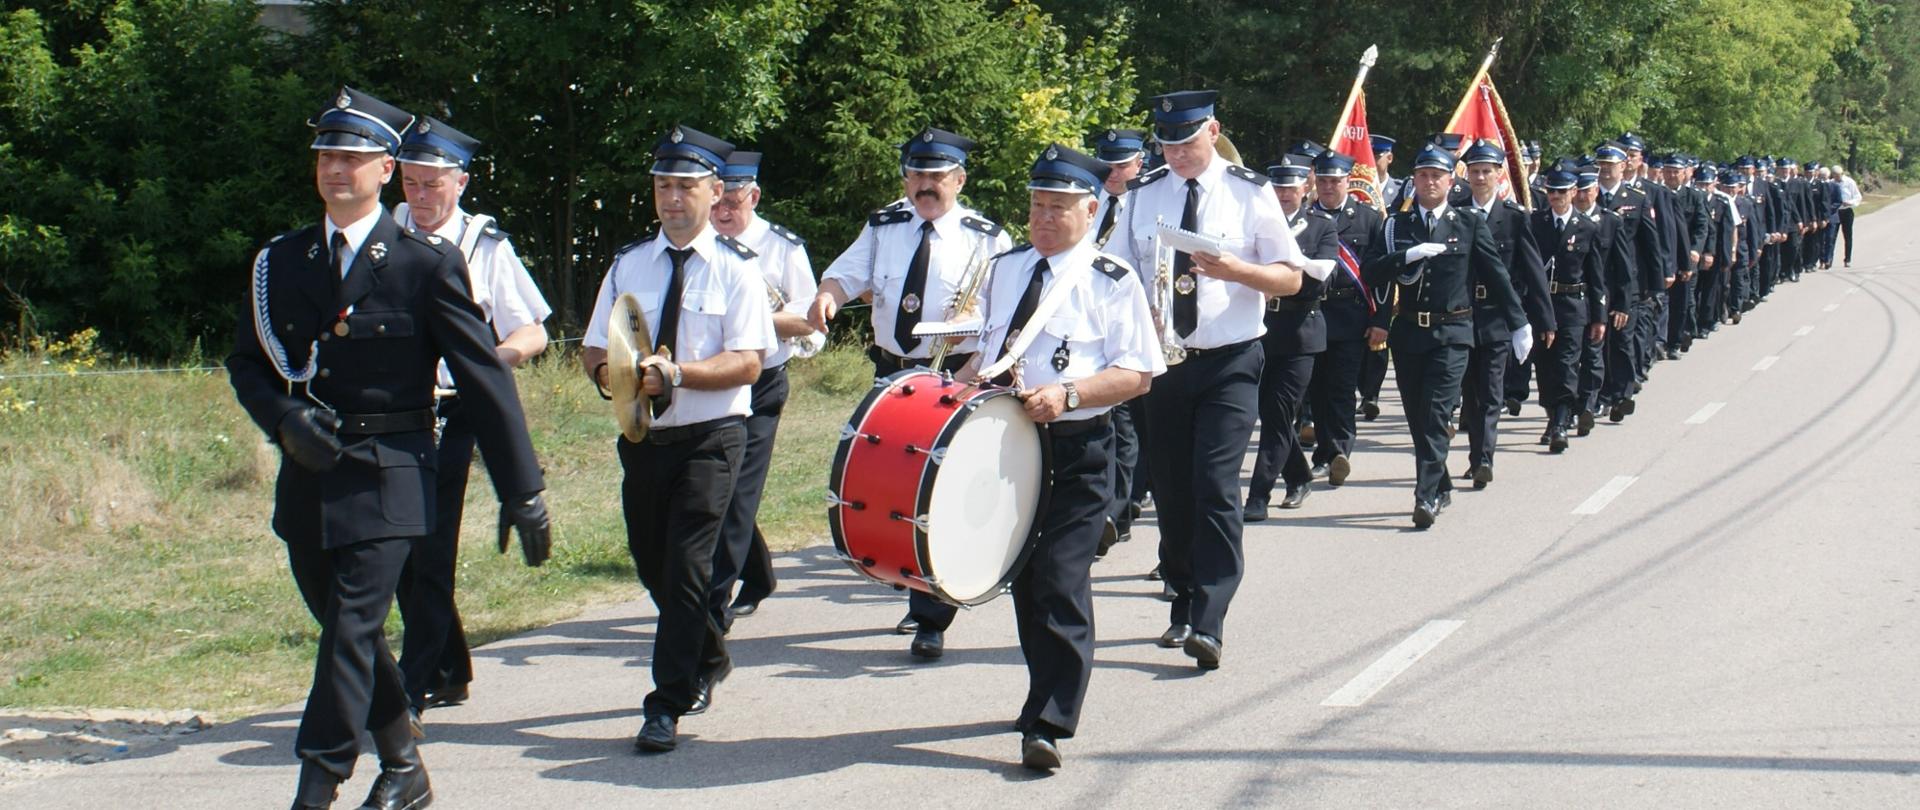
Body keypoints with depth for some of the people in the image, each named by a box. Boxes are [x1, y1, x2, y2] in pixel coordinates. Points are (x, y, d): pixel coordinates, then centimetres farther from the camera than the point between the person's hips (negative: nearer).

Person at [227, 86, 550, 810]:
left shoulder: (427, 263, -5)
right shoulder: (280, 262, 8)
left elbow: (483, 375, -5)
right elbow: (245, 363, 13)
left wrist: (523, 491, -7)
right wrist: (286, 418, -9)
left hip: (386, 478, -5)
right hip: (307, 476, 5)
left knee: (351, 632, -12)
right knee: (348, 632, 14)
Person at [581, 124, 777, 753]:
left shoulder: (736, 269, -4)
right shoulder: (629, 265, 8)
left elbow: (748, 363, -12)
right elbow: (594, 353, 7)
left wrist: (676, 374, -25)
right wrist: (615, 376, -16)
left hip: (711, 438, -5)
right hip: (643, 437, 5)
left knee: (687, 565, -12)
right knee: (652, 565, 16)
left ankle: (667, 707, -7)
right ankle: (709, 662, 41)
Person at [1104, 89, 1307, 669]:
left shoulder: (1249, 194, -1)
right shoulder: (1144, 196, 8)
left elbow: (1291, 278, -1)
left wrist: (1236, 270, -19)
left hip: (1229, 363, -4)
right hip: (1162, 361, 4)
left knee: (1215, 485, -14)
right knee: (1170, 489, 9)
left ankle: (1207, 624, -15)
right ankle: (1183, 605, 25)